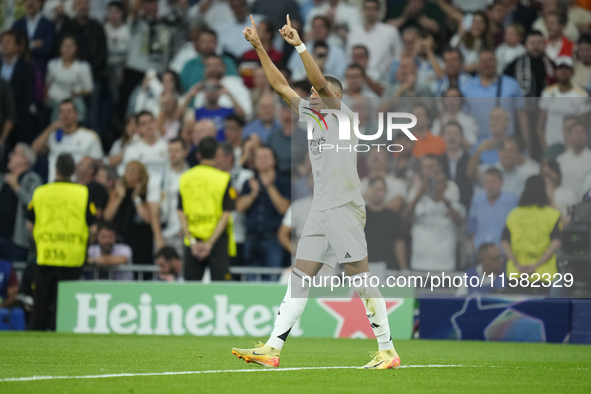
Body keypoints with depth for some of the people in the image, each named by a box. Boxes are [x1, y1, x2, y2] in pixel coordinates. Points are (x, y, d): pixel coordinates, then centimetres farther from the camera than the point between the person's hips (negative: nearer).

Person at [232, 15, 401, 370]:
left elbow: (320, 81, -17)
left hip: (345, 208, -8)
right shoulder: (311, 117, 17)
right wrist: (259, 47, 13)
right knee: (300, 278, 2)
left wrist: (300, 46, -26)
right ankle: (272, 349, -3)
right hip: (320, 210, 8)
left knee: (362, 278, -7)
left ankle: (388, 351, -2)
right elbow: (280, 84, 17)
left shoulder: (344, 115, -2)